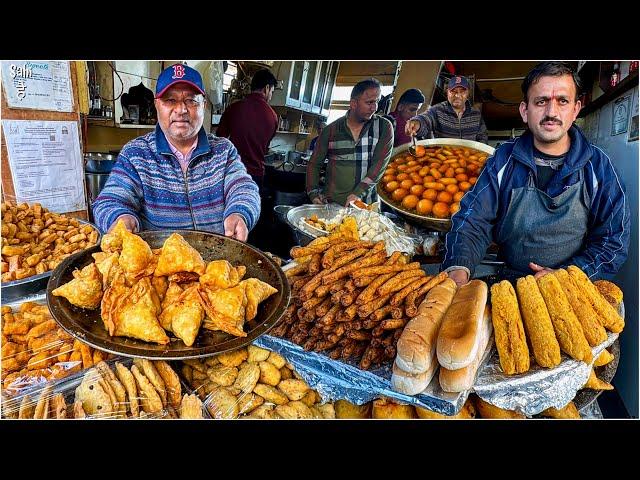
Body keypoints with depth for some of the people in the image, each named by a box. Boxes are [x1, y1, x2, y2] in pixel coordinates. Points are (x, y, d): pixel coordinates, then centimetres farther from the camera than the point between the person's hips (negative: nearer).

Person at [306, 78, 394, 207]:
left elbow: (380, 162, -7)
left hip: (365, 202, 0)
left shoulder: (384, 127, 2)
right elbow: (314, 163, 11)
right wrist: (313, 193, -3)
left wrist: (359, 193, -16)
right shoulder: (331, 130, 5)